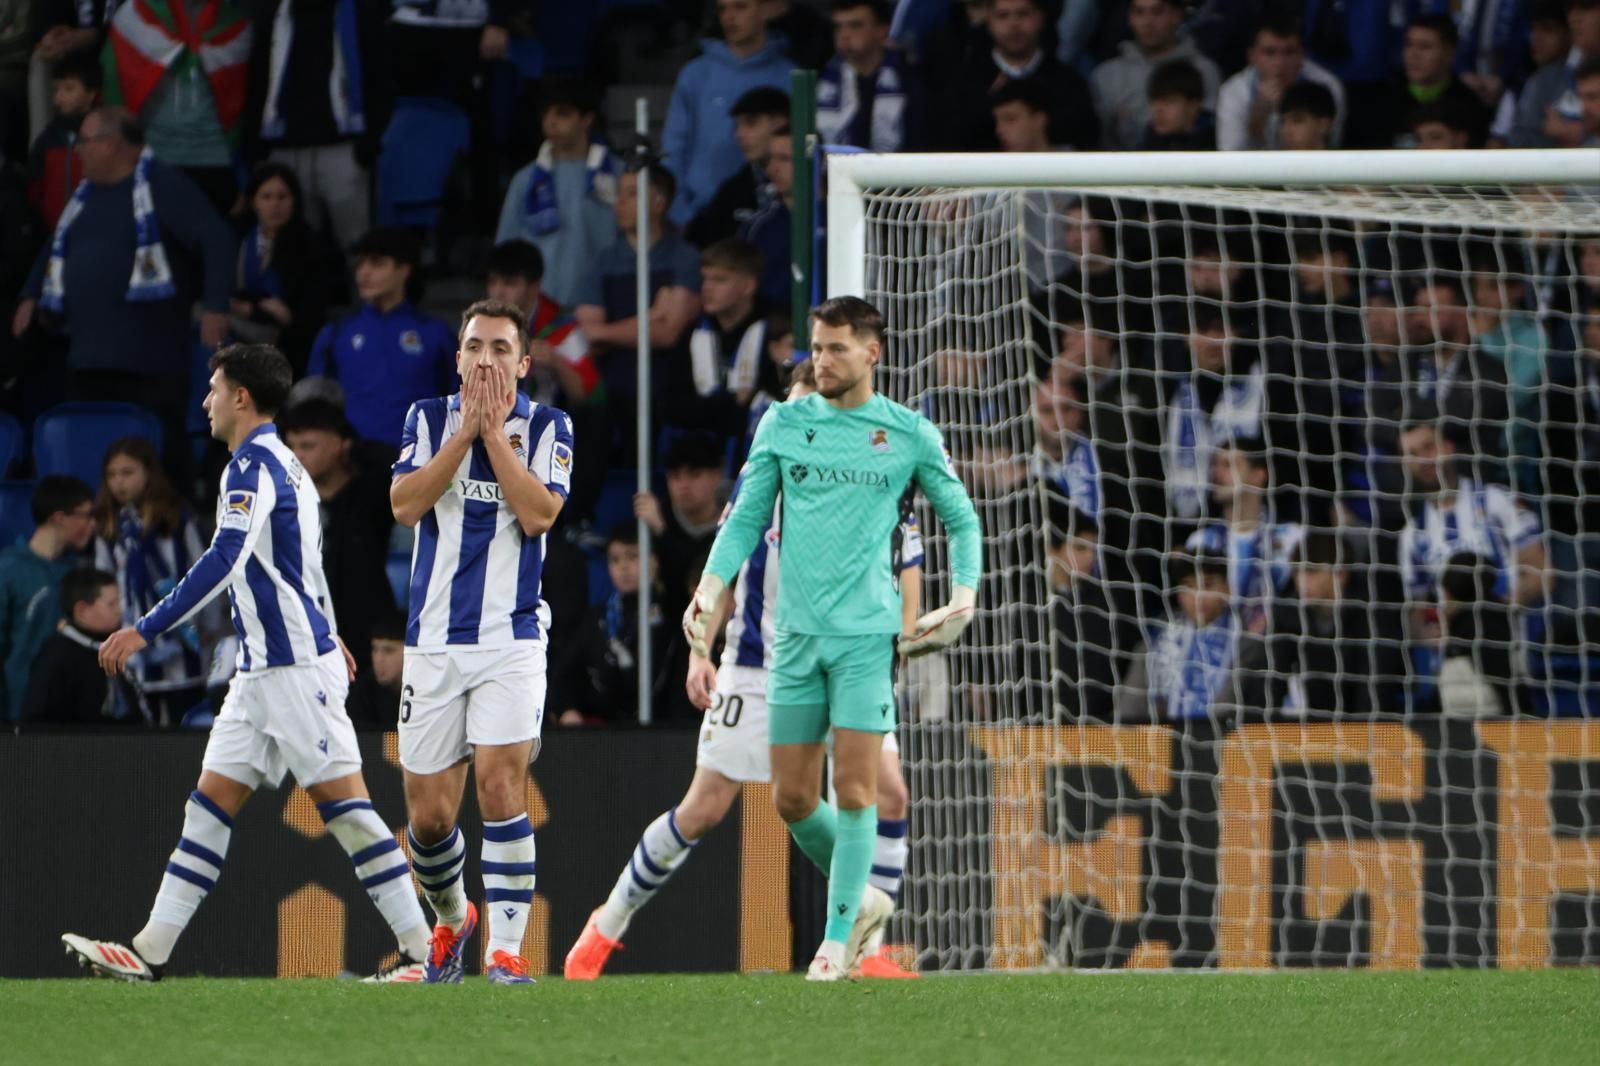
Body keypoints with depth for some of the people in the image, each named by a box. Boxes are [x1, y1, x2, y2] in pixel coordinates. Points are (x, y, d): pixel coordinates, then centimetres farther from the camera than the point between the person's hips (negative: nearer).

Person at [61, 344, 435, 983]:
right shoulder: (283, 463, 18)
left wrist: (145, 631, -27)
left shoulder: (252, 465, -13)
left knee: (340, 800, -9)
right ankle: (150, 952, 4)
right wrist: (328, 637, 42)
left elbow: (223, 562, -25)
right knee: (211, 800, 6)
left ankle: (420, 949, -7)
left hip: (296, 667, -10)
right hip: (263, 670, 10)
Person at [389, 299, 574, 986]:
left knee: (500, 785, -18)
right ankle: (451, 917, 33)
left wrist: (494, 430, -12)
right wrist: (466, 429, -13)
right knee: (429, 812, 5)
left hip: (511, 639, -2)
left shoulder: (547, 428, 2)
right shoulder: (429, 419, 7)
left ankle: (507, 948, -14)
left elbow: (538, 515, -13)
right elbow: (406, 504, -8)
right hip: (433, 639, 2)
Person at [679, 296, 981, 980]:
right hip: (796, 633, 3)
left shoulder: (909, 434, 2)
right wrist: (711, 586, -5)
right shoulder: (783, 424, 7)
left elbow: (961, 519, 12)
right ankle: (860, 899, 26)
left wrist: (963, 594, -2)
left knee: (854, 788, -8)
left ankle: (838, 936, 0)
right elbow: (747, 518, 10)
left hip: (867, 633, -3)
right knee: (792, 798, 3)